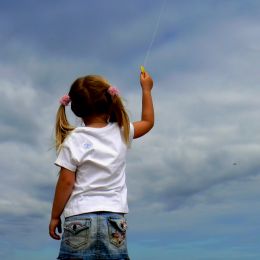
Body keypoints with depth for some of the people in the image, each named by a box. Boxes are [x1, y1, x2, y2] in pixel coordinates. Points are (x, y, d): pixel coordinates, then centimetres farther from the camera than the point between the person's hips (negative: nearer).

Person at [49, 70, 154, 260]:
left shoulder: (74, 139, -5)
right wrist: (146, 89, 33)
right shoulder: (121, 132, 3)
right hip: (115, 218, 3)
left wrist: (55, 216, 5)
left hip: (80, 218, -3)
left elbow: (66, 183, -6)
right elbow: (148, 122, 23)